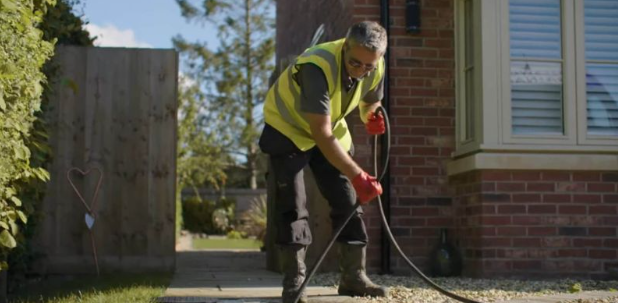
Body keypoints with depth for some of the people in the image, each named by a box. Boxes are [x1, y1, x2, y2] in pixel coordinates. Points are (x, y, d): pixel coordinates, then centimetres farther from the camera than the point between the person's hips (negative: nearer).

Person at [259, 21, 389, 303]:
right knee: (292, 204, -12)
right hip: (288, 129, -6)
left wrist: (372, 116, -17)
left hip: (329, 130, 6)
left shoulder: (376, 69, -18)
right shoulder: (318, 66, -38)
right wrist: (358, 176, -44)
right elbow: (321, 134, -41)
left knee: (347, 200, 1)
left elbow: (370, 101, 8)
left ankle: (353, 276, 8)